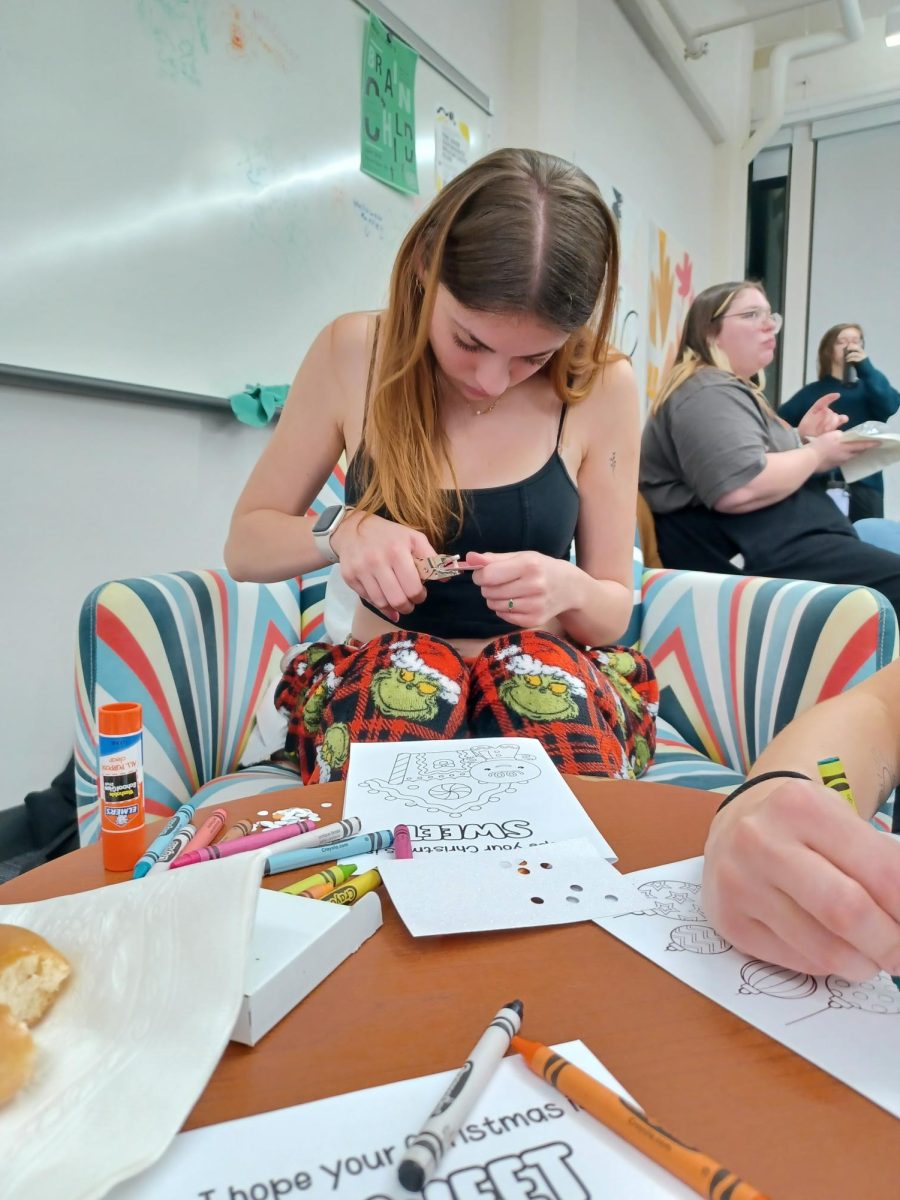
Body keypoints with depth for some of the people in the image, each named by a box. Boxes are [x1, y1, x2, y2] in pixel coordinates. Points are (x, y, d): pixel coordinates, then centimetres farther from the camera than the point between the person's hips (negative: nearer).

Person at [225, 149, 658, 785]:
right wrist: (343, 531, -20)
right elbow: (245, 545, 0)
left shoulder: (604, 386, -8)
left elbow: (614, 609, 1)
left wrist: (569, 588, -23)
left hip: (549, 667, 1)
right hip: (381, 668, 0)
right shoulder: (351, 353, -7)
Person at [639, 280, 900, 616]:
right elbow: (739, 489, -27)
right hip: (752, 554, -11)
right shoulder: (706, 392, -11)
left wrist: (800, 438, 10)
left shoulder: (731, 389, 25)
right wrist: (816, 454, -10)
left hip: (773, 542, 11)